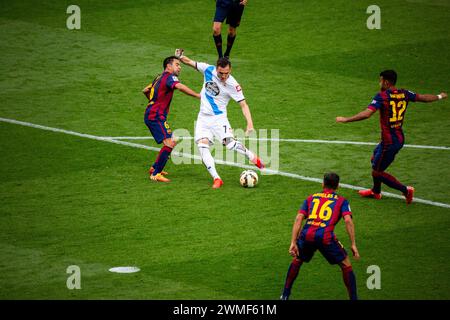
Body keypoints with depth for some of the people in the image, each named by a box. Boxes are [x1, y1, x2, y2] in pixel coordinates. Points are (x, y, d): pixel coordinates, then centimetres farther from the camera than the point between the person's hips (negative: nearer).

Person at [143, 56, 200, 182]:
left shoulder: (159, 78, 19)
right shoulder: (169, 77, -11)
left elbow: (145, 90, 30)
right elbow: (180, 87, -31)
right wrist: (197, 95, -33)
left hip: (151, 115, 10)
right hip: (156, 117, -10)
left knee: (171, 142, 19)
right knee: (169, 143, -18)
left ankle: (154, 168, 26)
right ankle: (155, 174, -14)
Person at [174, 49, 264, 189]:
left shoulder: (233, 85, -17)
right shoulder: (208, 70, -7)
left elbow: (243, 104, -16)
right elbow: (190, 62, 6)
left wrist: (250, 123, -28)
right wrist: (180, 57, -15)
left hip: (218, 118, -4)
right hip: (203, 118, 4)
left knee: (230, 143, -22)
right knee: (202, 145, -16)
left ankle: (255, 159, 4)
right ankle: (216, 179, -18)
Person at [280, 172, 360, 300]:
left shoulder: (311, 198, 25)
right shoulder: (341, 201, 18)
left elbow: (298, 219, 12)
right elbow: (348, 220, 1)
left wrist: (293, 243, 7)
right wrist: (353, 244, 1)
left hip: (306, 235, 3)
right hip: (326, 237, -3)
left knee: (297, 261, 31)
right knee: (346, 265, 16)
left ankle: (285, 296, 35)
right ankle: (353, 298, 15)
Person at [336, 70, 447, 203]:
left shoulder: (382, 96, -19)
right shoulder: (404, 94, 1)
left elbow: (366, 113, -29)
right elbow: (423, 98, 13)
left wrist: (346, 120, -22)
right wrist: (440, 97, 33)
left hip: (389, 142, -8)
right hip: (400, 138, 8)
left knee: (377, 172, 3)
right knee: (375, 158, 29)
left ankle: (405, 190, -1)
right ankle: (376, 191, 44)